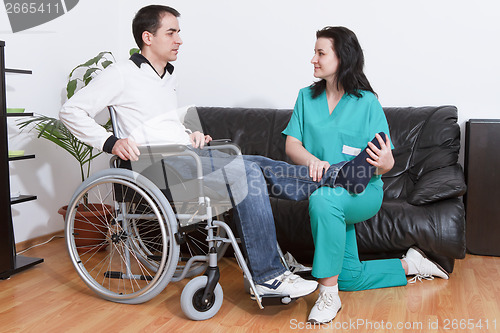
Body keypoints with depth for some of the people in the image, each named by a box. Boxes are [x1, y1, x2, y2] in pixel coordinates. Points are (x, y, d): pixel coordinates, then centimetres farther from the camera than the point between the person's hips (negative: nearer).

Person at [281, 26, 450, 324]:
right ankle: (409, 264, 27)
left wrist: (383, 162, -31)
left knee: (323, 199, -39)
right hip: (328, 191, 4)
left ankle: (329, 294, -26)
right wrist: (312, 160, -23)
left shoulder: (367, 103, -4)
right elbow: (291, 144, -1)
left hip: (363, 191, -4)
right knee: (350, 277, 0)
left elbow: (387, 164, -6)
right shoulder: (307, 97, 7)